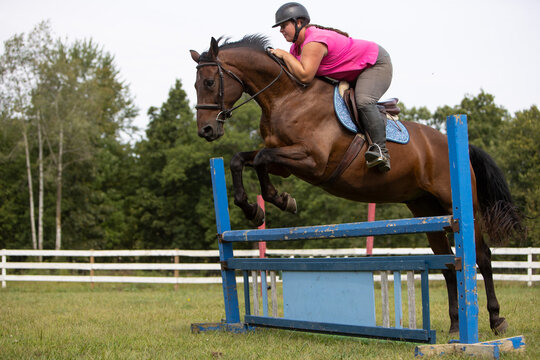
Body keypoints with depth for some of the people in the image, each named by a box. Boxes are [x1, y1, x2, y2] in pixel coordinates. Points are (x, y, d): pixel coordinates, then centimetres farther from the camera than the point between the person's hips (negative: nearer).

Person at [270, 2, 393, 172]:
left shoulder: (314, 42, -31)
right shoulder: (297, 47, 2)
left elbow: (305, 76, -39)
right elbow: (291, 73, 13)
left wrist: (284, 55, -29)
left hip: (376, 63, -11)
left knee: (363, 101, -32)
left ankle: (380, 150, -35)